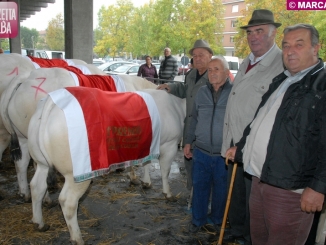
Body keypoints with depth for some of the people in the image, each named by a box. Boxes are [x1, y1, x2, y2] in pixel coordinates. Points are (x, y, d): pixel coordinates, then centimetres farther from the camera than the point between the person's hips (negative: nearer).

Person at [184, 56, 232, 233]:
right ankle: (197, 219, 34)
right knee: (199, 187, 14)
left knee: (221, 189, 15)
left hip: (224, 154, -3)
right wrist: (188, 142, 13)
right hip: (201, 152, 3)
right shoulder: (201, 92, 4)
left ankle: (218, 219, 38)